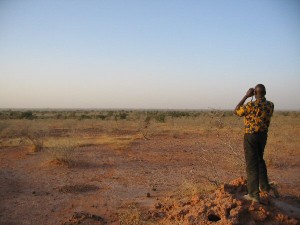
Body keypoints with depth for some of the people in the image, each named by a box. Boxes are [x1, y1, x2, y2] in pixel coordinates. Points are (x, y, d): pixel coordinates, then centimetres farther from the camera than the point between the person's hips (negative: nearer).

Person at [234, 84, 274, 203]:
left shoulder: (251, 105, -21)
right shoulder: (270, 105, -2)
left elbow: (236, 111, -5)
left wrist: (246, 96, -6)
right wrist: (259, 98, 14)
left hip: (251, 136, -6)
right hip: (263, 135, 6)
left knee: (252, 164, -1)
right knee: (260, 159, 25)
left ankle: (254, 194, 1)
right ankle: (264, 185, 36)